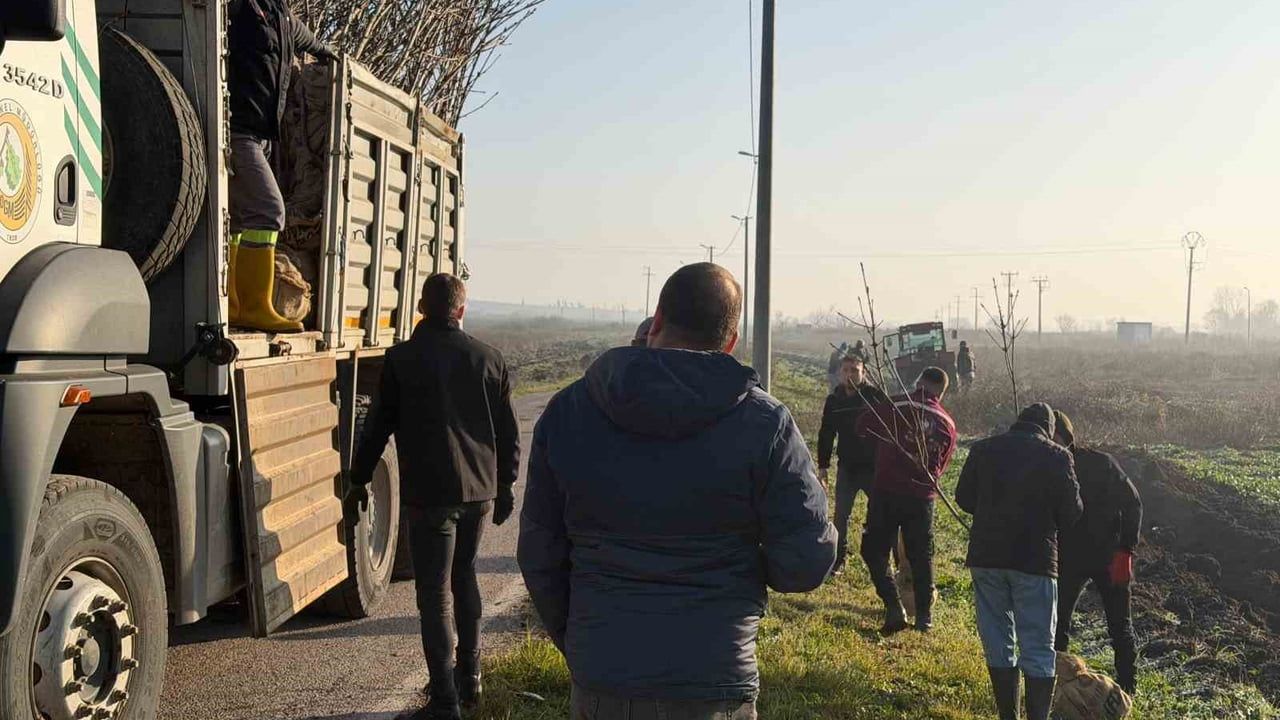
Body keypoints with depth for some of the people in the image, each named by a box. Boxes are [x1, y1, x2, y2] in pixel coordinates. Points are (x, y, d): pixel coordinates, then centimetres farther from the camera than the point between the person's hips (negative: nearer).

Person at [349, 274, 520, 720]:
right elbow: (509, 432, 9)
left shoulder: (402, 359, -5)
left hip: (429, 493, -4)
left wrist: (359, 479, 11)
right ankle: (469, 677, 29)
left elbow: (378, 424, -2)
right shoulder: (489, 359, 5)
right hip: (481, 490, 5)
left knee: (435, 594, 0)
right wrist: (505, 487, 19)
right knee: (463, 576, 22)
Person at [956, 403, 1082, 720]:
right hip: (1035, 561, -3)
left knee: (998, 642, 13)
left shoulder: (984, 449, 3)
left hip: (986, 557, 3)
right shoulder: (1057, 457, -6)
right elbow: (1071, 513, -2)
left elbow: (964, 498, 8)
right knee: (1038, 649, 4)